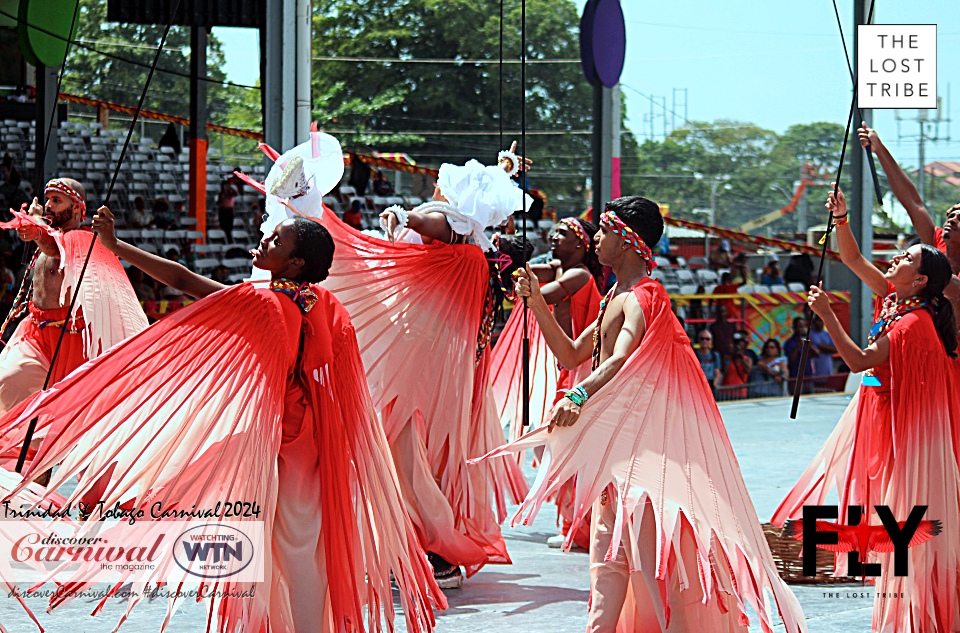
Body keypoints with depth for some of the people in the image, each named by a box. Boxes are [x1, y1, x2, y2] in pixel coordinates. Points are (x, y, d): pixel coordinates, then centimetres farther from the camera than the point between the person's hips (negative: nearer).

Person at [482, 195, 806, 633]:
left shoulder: (640, 297, -13)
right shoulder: (617, 297, 19)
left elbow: (623, 359, -31)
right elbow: (571, 355, 22)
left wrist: (580, 396, -45)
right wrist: (536, 301, 14)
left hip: (642, 438, -10)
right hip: (613, 438, 10)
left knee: (649, 540, -11)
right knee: (610, 545, 7)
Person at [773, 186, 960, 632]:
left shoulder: (915, 321, -23)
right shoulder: (893, 298, 2)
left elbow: (859, 360, -28)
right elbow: (853, 259, 10)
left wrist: (827, 316, -29)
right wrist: (841, 220, -4)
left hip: (899, 423, -9)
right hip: (875, 413, 9)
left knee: (902, 508, -4)